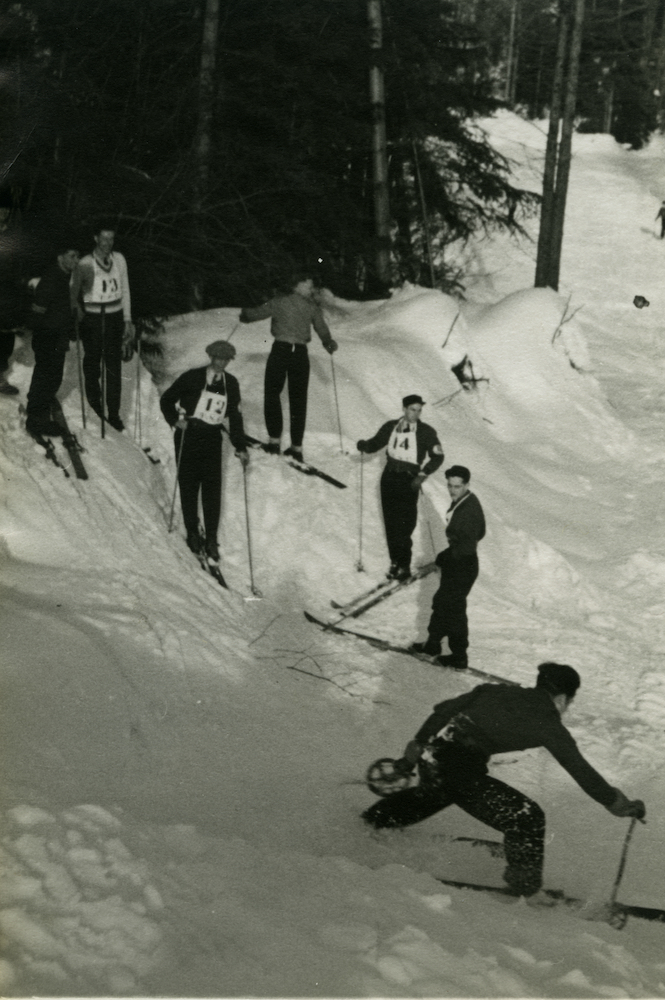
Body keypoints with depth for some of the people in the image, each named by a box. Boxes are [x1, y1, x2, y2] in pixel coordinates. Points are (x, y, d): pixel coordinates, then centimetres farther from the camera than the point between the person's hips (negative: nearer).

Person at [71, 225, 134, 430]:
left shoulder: (119, 259, 2)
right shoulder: (85, 264, -10)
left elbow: (125, 290, 9)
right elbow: (73, 294, 0)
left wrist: (127, 320, 8)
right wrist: (78, 315, -8)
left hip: (115, 318, 3)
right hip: (92, 319, -2)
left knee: (114, 369, 2)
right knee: (92, 367, 7)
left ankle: (114, 414, 7)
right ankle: (95, 410, 24)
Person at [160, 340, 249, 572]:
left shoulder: (231, 384, 7)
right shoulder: (192, 378, -6)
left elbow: (235, 416, 14)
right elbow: (167, 400, 2)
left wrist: (240, 447, 10)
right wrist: (175, 420, -14)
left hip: (212, 439, 2)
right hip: (188, 436, -2)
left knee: (212, 489, -4)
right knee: (189, 486, 4)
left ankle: (211, 541, 1)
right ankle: (192, 533, 20)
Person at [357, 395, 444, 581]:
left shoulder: (426, 432, -3)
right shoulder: (391, 427, 6)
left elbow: (437, 457, 0)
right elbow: (375, 443, 15)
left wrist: (422, 475, -10)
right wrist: (364, 446, -8)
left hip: (409, 480, -4)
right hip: (389, 476, 4)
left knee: (404, 524, -9)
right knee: (390, 521, 5)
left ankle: (404, 565, -5)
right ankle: (395, 561, 14)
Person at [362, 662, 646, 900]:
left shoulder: (499, 692, 15)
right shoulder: (547, 723, -1)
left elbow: (444, 710, 15)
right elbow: (579, 768, 0)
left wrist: (414, 751, 23)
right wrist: (617, 802, 8)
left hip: (431, 758, 8)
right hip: (460, 771, -7)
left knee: (435, 792, 41)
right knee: (527, 818, 3)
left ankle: (378, 818, 59)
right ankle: (526, 888, 8)